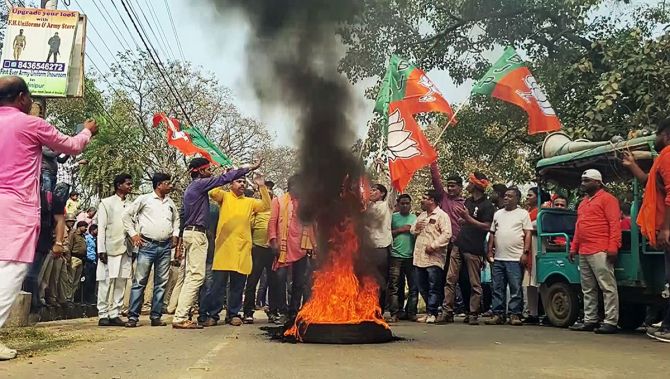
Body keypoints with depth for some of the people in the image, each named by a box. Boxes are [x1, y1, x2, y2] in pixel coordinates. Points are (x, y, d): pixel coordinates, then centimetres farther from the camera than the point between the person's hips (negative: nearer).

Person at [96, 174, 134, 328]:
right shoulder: (106, 203, 5)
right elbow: (101, 228, -1)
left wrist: (134, 248, 6)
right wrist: (101, 250, -9)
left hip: (126, 249, 4)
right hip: (111, 248, -4)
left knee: (121, 283, 3)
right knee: (106, 282, -3)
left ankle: (115, 314, 8)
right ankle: (103, 314, 2)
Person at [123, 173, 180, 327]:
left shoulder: (170, 202, 14)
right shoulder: (144, 199, -1)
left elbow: (176, 218, 30)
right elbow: (127, 215, 2)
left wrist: (175, 234, 16)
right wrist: (133, 234, -3)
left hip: (165, 247, 5)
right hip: (147, 245, -5)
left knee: (161, 283, 6)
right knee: (139, 282, -5)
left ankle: (156, 316, 12)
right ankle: (133, 316, 0)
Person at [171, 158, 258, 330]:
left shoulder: (190, 188, 21)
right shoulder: (200, 184, -8)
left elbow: (182, 215, 23)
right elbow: (225, 178, -14)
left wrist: (180, 241, 26)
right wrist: (250, 168, -11)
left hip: (188, 232, 10)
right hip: (197, 233, -10)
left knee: (191, 276, 9)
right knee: (196, 276, -12)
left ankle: (181, 316, 8)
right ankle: (180, 318, -14)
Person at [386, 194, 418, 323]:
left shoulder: (414, 218, 13)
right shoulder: (393, 217, 9)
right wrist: (400, 230, -6)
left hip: (411, 256, 2)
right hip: (396, 256, -2)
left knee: (413, 286, 2)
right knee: (394, 286, -4)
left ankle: (411, 312, 10)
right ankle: (394, 313, -1)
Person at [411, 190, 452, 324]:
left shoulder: (442, 215, -5)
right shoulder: (421, 216, 21)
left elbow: (446, 234, -15)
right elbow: (412, 231, 27)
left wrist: (433, 246, -20)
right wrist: (416, 227, 4)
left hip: (434, 258, -8)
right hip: (420, 257, 8)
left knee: (434, 288, -5)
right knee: (423, 288, 11)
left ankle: (431, 313, 0)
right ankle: (431, 311, 21)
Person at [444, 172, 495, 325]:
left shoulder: (487, 205, -7)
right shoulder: (468, 201, 17)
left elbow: (487, 227, -16)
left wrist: (468, 218, -17)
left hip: (474, 249, -7)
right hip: (459, 245, 7)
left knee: (475, 284, 2)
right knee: (450, 279, 1)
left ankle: (473, 315, 7)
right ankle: (448, 312, 2)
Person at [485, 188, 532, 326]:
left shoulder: (523, 213, 3)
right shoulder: (498, 214, 17)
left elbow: (528, 234, -2)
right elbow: (492, 234, 18)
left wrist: (525, 252, -10)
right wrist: (490, 251, 11)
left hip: (515, 258, -5)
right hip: (498, 258, 5)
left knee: (516, 288, -2)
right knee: (497, 289, 7)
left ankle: (515, 315, 5)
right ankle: (498, 314, 13)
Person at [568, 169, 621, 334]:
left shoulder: (607, 199, -1)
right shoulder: (583, 203, 24)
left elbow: (615, 224, -9)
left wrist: (613, 247, -17)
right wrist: (573, 248, 19)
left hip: (600, 252, -9)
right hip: (583, 252, 9)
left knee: (608, 287, -6)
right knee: (588, 289, 10)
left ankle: (611, 322, -4)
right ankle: (589, 321, 15)